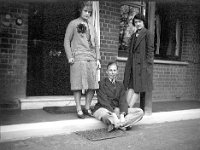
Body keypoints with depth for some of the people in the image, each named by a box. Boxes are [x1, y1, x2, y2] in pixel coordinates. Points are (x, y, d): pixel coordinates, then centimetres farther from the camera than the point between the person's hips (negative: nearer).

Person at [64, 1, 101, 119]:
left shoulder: (92, 26, 21)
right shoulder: (73, 24, 7)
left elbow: (96, 44, 20)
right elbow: (67, 41, 3)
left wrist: (98, 59, 10)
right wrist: (70, 56, -8)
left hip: (92, 59, 5)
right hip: (78, 59, -5)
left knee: (92, 85, 3)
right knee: (78, 85, -4)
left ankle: (87, 108, 16)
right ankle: (79, 110, 5)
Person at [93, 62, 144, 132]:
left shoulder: (120, 85, 11)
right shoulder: (101, 83, -4)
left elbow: (123, 101, -1)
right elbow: (104, 101, -16)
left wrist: (122, 114, -21)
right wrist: (113, 115, -28)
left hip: (117, 109, 6)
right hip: (102, 109, -5)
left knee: (140, 112, -13)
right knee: (105, 114, -43)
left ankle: (113, 125, -25)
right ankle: (122, 125, -14)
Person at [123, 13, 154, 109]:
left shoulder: (147, 34, 0)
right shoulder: (133, 35, 19)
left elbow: (150, 50, -5)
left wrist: (147, 64, -12)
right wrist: (129, 64, 12)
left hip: (142, 64, -6)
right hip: (132, 64, 6)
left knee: (138, 89, -5)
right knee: (130, 87, 1)